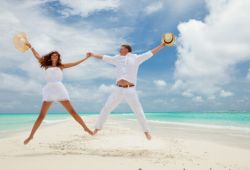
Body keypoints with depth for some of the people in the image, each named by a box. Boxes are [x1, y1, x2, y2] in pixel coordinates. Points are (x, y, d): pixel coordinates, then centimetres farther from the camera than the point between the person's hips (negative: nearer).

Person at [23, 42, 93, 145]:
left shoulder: (61, 66, 14)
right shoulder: (46, 66, 15)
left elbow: (75, 63, 15)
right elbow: (37, 56, 20)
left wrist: (86, 58, 16)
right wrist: (30, 47, 23)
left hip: (60, 90, 0)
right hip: (49, 91, 0)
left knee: (72, 111, -1)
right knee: (41, 115, -1)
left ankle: (85, 128, 6)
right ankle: (31, 135, 10)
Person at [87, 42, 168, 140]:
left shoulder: (135, 58, 6)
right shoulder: (117, 59, 14)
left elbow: (151, 53, 7)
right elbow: (103, 57, 15)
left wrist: (162, 45, 5)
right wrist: (93, 54, 5)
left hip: (130, 91, -3)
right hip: (118, 90, 3)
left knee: (138, 112, 3)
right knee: (105, 109, 7)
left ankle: (146, 131, 22)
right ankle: (98, 128, 24)